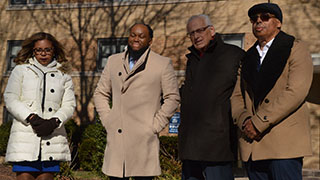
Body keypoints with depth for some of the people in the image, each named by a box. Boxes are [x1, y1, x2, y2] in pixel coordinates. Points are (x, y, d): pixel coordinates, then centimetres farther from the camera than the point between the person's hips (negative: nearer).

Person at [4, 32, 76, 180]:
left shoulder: (63, 75, 16)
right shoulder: (21, 70, 12)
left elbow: (69, 105, 8)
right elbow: (10, 99, 2)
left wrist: (54, 122, -11)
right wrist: (32, 118, -12)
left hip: (52, 137, 2)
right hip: (25, 136, -2)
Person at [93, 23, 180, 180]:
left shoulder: (163, 64, 5)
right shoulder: (113, 61, 15)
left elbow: (172, 98, 4)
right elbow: (100, 93, 20)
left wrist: (155, 126, -3)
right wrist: (107, 120, 7)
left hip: (144, 140, -3)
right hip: (116, 139, 3)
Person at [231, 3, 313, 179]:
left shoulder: (296, 49, 2)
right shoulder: (249, 57, 20)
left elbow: (296, 92, -11)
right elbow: (237, 97, 16)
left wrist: (258, 123, -14)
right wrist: (244, 121, -7)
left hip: (284, 144, -5)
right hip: (252, 145, 5)